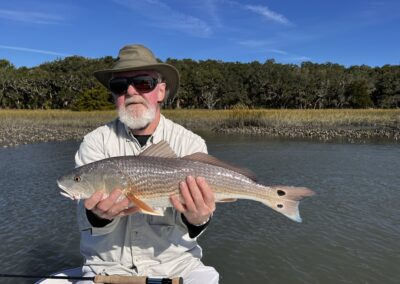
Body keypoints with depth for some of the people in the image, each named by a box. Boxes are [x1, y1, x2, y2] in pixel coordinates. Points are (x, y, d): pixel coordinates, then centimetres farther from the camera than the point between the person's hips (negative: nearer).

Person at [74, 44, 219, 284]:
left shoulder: (191, 143, -6)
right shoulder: (95, 143, -4)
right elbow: (88, 219, -13)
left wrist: (197, 219, -35)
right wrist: (99, 213, -34)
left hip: (175, 264, -1)